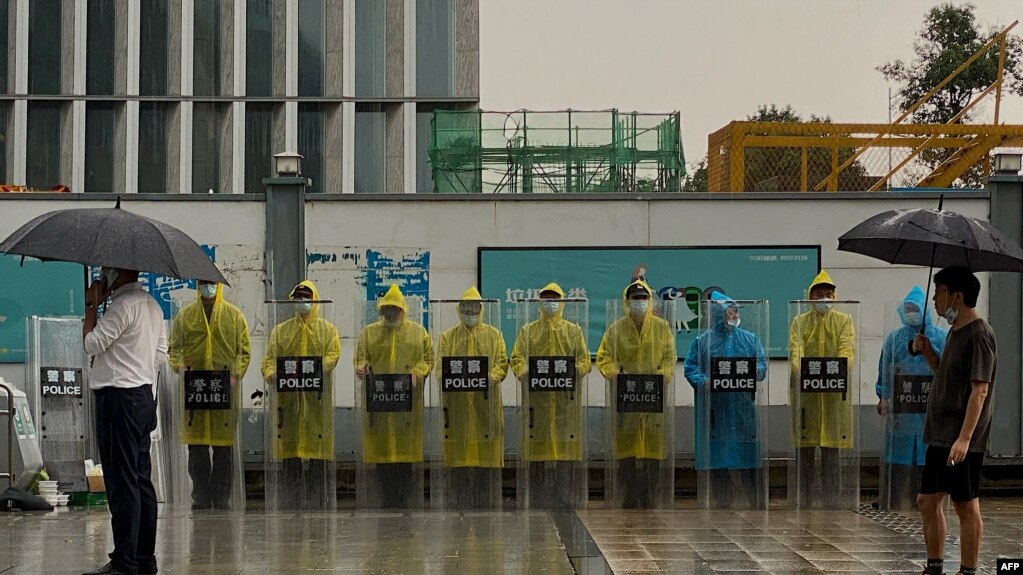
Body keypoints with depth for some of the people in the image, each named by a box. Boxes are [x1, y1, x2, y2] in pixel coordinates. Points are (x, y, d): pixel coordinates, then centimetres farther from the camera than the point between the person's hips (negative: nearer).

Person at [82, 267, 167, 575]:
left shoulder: (123, 305, -15)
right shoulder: (152, 304, 15)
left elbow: (92, 343, -14)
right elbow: (161, 352, 19)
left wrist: (92, 306, -4)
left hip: (118, 396, -10)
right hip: (143, 393, 10)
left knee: (121, 481, -8)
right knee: (141, 480, 11)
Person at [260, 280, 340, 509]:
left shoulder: (327, 330, 11)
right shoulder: (280, 330, 17)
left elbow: (332, 355, -3)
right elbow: (269, 359, 9)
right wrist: (271, 374, -14)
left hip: (317, 398, -1)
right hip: (287, 398, 2)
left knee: (319, 448, -4)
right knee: (288, 451, 1)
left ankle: (319, 502, 1)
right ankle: (288, 502, 5)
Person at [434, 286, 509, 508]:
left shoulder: (494, 335, 12)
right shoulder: (447, 336, 14)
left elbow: (502, 364, 4)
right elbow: (440, 367, 7)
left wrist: (491, 378, -16)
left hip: (485, 404, 0)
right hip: (456, 404, 0)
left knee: (486, 454, -3)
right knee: (458, 454, -2)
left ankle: (483, 501, 3)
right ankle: (461, 501, 2)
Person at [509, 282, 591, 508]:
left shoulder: (574, 330, 15)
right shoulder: (528, 331, 14)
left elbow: (584, 360, 8)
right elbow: (517, 358, 5)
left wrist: (572, 373, -11)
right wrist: (526, 374, -14)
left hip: (566, 398, 0)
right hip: (536, 398, 0)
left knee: (566, 445, -5)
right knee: (538, 443, -4)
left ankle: (567, 499, -1)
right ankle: (538, 499, -1)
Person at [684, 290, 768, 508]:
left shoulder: (750, 339, 13)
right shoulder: (703, 341, 6)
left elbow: (762, 365, 6)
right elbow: (691, 368, 1)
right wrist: (707, 383, -17)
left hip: (743, 407, 1)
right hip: (714, 408, -1)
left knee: (748, 456, 0)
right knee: (717, 457, 0)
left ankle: (757, 502, 5)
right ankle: (722, 502, 7)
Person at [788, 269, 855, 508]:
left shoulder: (844, 320, 10)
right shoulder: (799, 321, 11)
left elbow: (847, 350, -4)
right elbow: (795, 352, -3)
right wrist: (801, 372, -24)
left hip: (834, 392, 0)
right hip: (805, 391, 1)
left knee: (832, 448, 1)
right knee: (805, 450, 3)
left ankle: (832, 502, 6)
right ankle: (803, 502, 9)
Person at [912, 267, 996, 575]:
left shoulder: (979, 334, -15)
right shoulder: (955, 331, 14)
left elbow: (979, 390, -21)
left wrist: (964, 438, -26)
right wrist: (928, 353, 8)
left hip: (962, 440, -10)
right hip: (940, 435, 10)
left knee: (966, 505, -2)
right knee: (928, 501, 13)